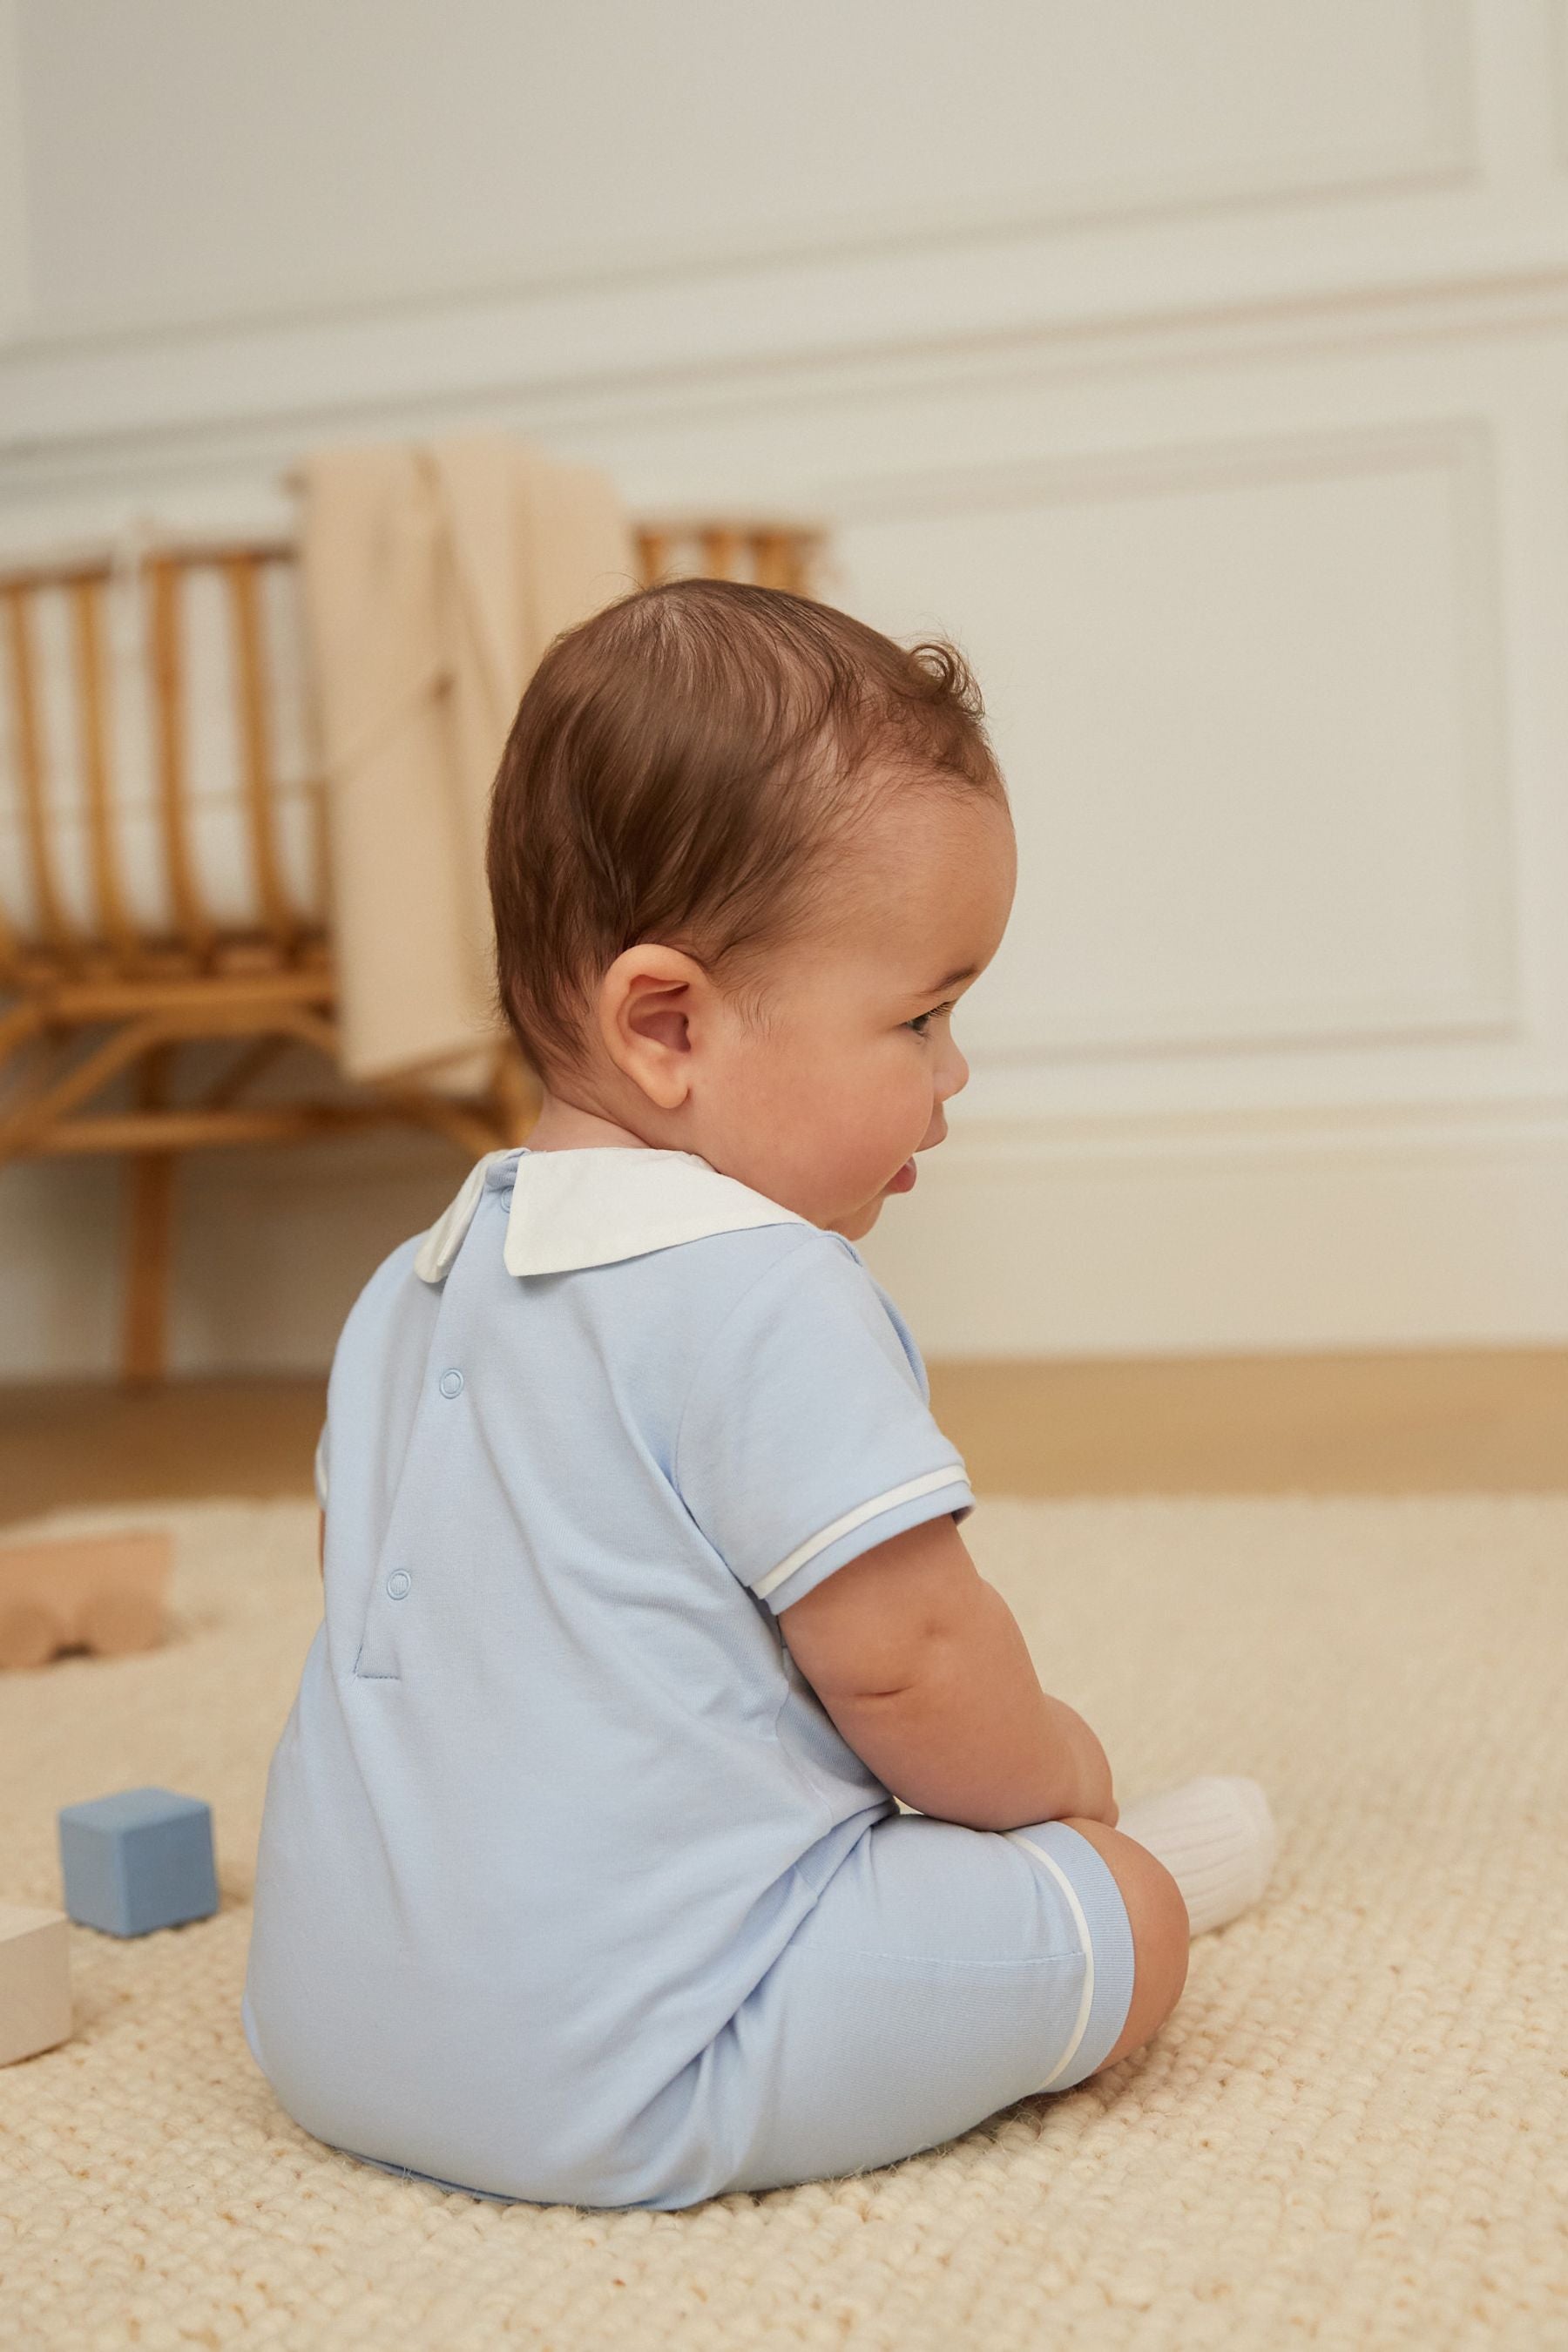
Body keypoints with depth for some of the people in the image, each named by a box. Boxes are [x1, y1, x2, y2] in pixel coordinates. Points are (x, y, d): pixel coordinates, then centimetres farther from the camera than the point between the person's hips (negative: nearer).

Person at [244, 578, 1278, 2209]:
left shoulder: (408, 1288, 10)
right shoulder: (765, 1294, -19)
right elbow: (907, 1660, -18)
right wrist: (1055, 1775, 5)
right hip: (622, 2078, -9)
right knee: (1130, 1912, -3)